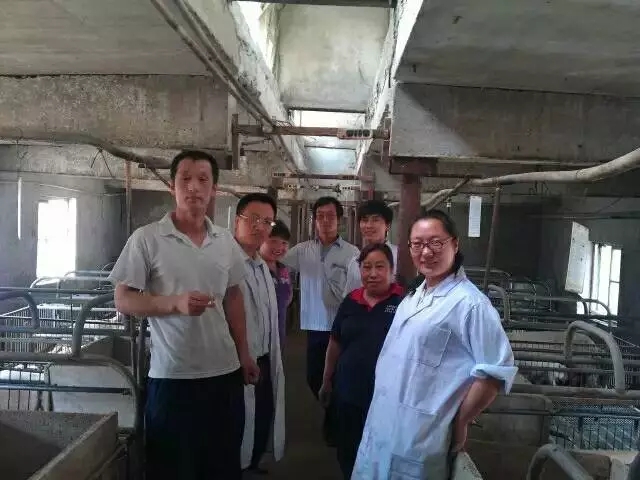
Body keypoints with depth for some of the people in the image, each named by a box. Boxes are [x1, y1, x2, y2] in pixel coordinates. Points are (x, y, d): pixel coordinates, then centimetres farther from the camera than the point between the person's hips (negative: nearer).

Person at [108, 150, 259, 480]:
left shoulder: (226, 241, 5)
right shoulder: (147, 238, -9)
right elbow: (123, 301, -8)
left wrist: (244, 354, 12)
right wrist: (176, 303, -23)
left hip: (224, 372, 5)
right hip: (172, 376, -4)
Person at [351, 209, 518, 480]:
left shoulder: (470, 303, -18)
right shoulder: (413, 298, 9)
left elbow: (497, 371, -20)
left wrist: (460, 422, -12)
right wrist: (380, 415, 13)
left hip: (418, 439, -8)